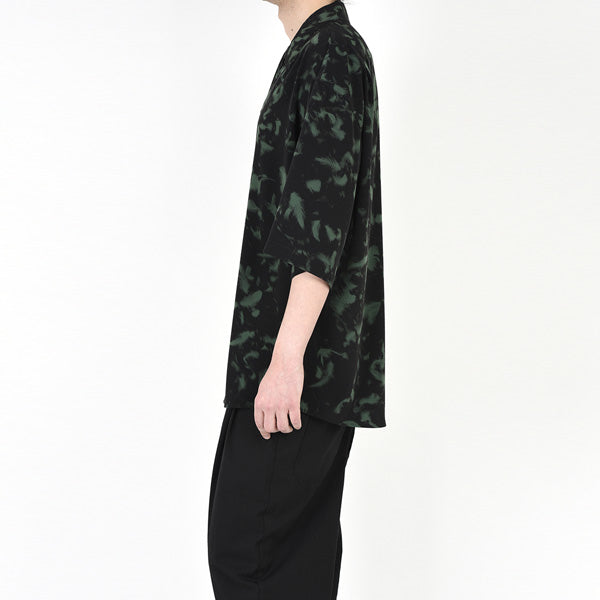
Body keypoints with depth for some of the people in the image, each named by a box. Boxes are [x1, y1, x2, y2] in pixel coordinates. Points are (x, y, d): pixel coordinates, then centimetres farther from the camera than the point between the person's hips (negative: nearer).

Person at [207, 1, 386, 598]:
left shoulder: (331, 51, -11)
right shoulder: (334, 50, 20)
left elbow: (323, 214, -21)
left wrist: (287, 356, -25)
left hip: (300, 349, -10)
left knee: (242, 547, -7)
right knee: (308, 539, 12)